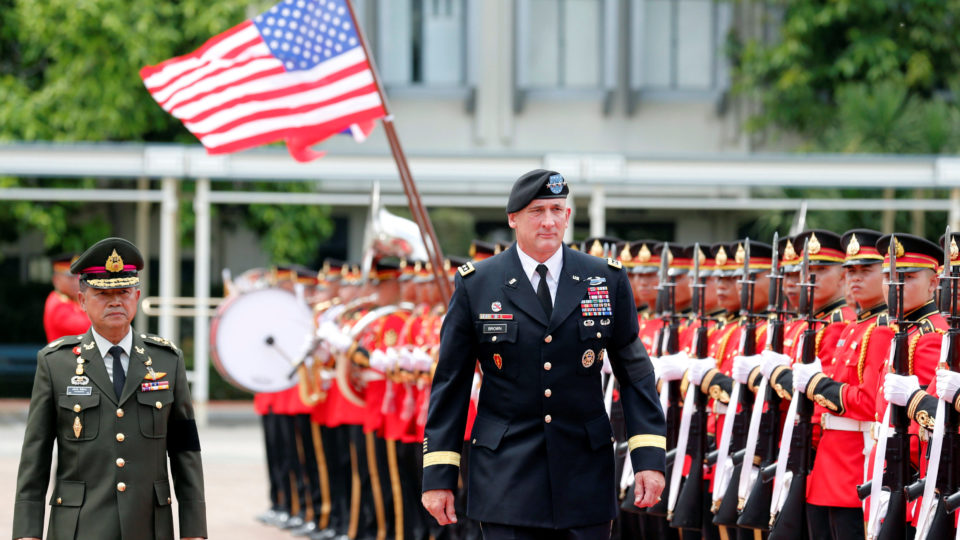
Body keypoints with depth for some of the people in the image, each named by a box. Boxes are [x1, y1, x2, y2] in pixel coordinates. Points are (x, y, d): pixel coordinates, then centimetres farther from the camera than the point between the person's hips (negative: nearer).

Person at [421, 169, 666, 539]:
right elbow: (451, 384, 3)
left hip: (585, 475, 2)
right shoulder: (476, 285, 1)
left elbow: (635, 373, 8)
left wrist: (649, 456, -2)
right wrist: (439, 476, -1)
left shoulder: (607, 281, 5)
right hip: (507, 476, -2)